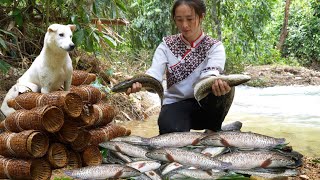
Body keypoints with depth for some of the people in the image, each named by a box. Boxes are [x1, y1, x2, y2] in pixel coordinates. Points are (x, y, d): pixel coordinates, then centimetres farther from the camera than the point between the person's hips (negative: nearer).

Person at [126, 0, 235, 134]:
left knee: (226, 87, -32)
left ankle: (214, 131, -9)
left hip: (205, 105, 0)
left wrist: (217, 83, -51)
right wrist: (139, 83, -42)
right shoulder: (167, 45, 0)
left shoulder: (215, 46, -3)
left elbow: (211, 72, -25)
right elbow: (154, 73, -17)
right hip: (175, 104, 0)